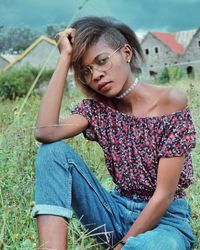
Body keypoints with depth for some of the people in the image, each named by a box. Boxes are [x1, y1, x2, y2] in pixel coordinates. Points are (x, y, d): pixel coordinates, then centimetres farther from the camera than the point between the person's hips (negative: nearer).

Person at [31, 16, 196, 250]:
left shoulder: (171, 101, -13)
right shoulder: (97, 107, 0)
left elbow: (165, 193, -15)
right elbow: (45, 132, -20)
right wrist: (65, 57, -15)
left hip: (165, 219, -5)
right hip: (117, 212, 5)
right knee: (53, 150, -16)